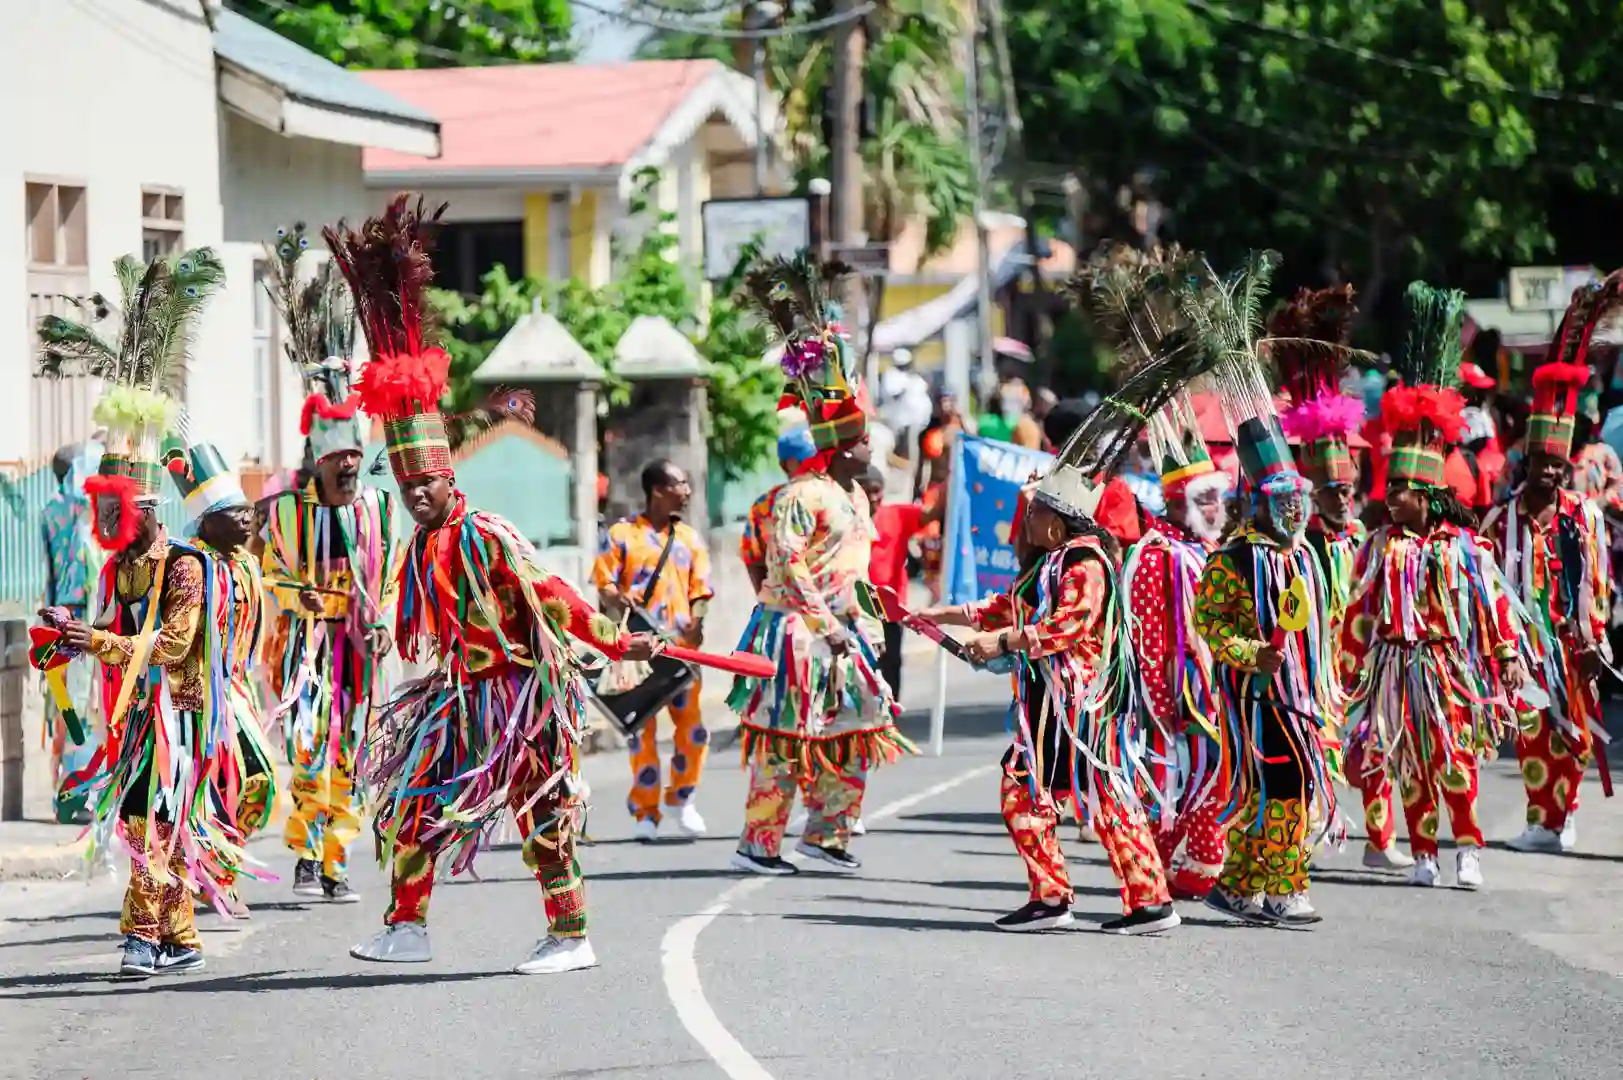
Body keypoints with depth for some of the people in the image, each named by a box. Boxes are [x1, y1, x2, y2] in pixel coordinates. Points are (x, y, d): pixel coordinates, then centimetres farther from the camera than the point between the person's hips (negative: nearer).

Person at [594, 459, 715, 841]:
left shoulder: (689, 537, 14)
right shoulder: (622, 534, 2)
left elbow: (700, 589, 11)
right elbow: (604, 584, 0)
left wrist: (697, 621, -8)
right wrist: (617, 599, -22)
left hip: (681, 647, 3)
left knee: (692, 726, -3)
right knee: (642, 729, -3)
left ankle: (681, 798, 17)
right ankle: (645, 813, 5)